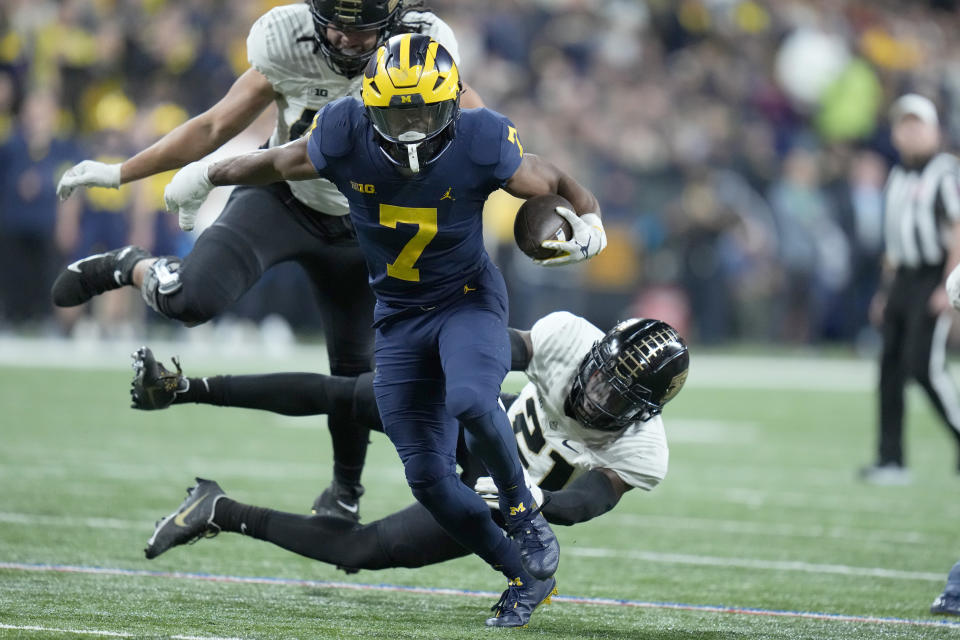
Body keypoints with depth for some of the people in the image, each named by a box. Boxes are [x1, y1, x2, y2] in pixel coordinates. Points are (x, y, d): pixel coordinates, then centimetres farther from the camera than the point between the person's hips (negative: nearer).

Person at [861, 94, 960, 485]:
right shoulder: (897, 177, 16)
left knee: (924, 365, -15)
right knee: (891, 368, 4)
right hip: (902, 277, 8)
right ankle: (891, 461, 7)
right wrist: (887, 288, 20)